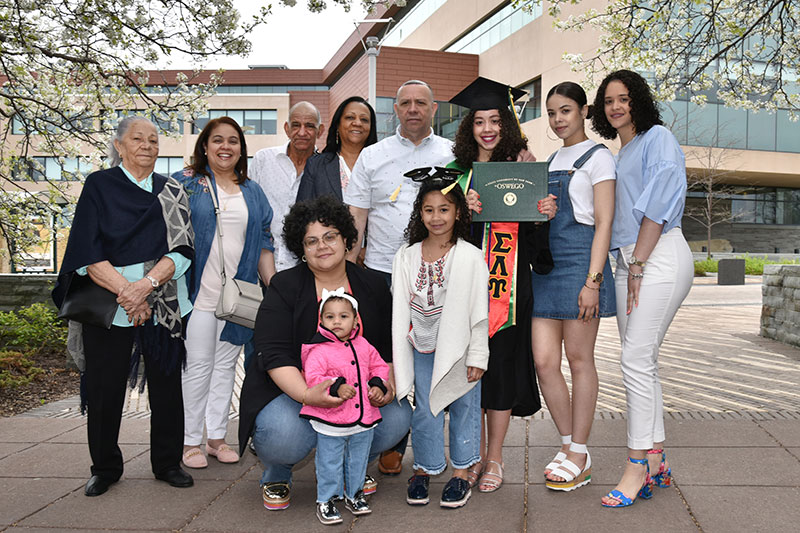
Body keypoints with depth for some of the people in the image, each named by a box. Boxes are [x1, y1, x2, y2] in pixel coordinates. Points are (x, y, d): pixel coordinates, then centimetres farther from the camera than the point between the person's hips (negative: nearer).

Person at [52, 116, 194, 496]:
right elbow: (87, 252, -4)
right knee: (104, 389, 4)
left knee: (167, 386, 5)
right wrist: (124, 291, -15)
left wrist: (146, 284, -16)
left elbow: (182, 248, -1)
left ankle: (167, 463, 21)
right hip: (108, 303, -1)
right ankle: (105, 468, 22)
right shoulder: (99, 186, 4)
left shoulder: (172, 192, 10)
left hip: (163, 304, 2)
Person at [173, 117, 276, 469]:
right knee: (198, 366, 0)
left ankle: (217, 436, 22)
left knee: (226, 366, 11)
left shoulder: (252, 192, 14)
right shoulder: (186, 183, 2)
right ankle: (190, 440, 13)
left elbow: (263, 245, 14)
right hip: (200, 293, -4)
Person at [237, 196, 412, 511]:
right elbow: (274, 355, -15)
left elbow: (391, 347, 8)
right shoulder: (285, 287, -7)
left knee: (397, 418, -20)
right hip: (291, 389, -3)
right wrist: (307, 395, -32)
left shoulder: (372, 286, 5)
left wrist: (388, 384, -13)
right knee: (282, 436, -33)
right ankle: (276, 476, 8)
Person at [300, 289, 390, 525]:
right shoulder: (318, 351, -13)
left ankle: (354, 494, 38)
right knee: (330, 463, 7)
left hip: (364, 420, 5)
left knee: (358, 460, 19)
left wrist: (378, 385, -1)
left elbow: (379, 366, 16)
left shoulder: (363, 346, 4)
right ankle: (326, 500, 25)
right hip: (330, 422, -5)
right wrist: (337, 387, -33)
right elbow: (312, 377, -22)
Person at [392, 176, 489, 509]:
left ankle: (461, 472, 24)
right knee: (424, 410, 9)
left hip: (459, 346, -2)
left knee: (463, 407, 9)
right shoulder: (406, 257, 0)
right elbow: (399, 309, 3)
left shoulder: (470, 258, -9)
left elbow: (479, 311, -7)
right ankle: (425, 468, 27)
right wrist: (397, 358, 2)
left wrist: (477, 356, -8)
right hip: (423, 347, 2)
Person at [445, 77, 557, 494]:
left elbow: (531, 232, 7)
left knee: (500, 362, 2)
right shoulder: (456, 171, 8)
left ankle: (494, 458, 16)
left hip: (508, 282, -1)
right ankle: (476, 455, 19)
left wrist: (545, 214, -13)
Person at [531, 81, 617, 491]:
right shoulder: (553, 160, 21)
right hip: (546, 262, 7)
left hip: (580, 259, -6)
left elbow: (604, 223, -7)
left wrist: (592, 280, -16)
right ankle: (568, 445, 17)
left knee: (579, 359, 0)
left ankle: (579, 454, 11)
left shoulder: (597, 157, 0)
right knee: (544, 361, 1)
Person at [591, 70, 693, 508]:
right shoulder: (618, 155, 23)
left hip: (659, 256, -8)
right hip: (629, 260, 8)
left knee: (636, 359, -13)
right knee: (641, 361, 7)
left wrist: (637, 264, -13)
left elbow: (658, 205, -10)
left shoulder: (658, 139, -1)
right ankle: (655, 461, 14)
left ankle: (638, 465, -6)